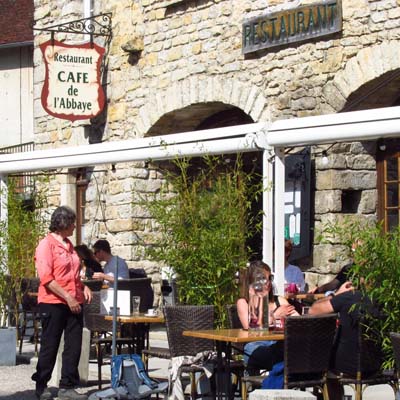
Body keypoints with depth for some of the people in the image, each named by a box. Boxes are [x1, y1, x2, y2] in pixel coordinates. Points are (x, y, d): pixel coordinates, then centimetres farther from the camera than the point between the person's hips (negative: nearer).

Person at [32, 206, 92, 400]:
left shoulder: (68, 245, 15)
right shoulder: (46, 244, -9)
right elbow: (46, 278, -16)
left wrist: (83, 287, 8)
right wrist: (67, 297, -19)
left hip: (74, 303, 7)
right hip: (53, 303, -7)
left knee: (73, 347, 4)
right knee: (50, 346, 3)